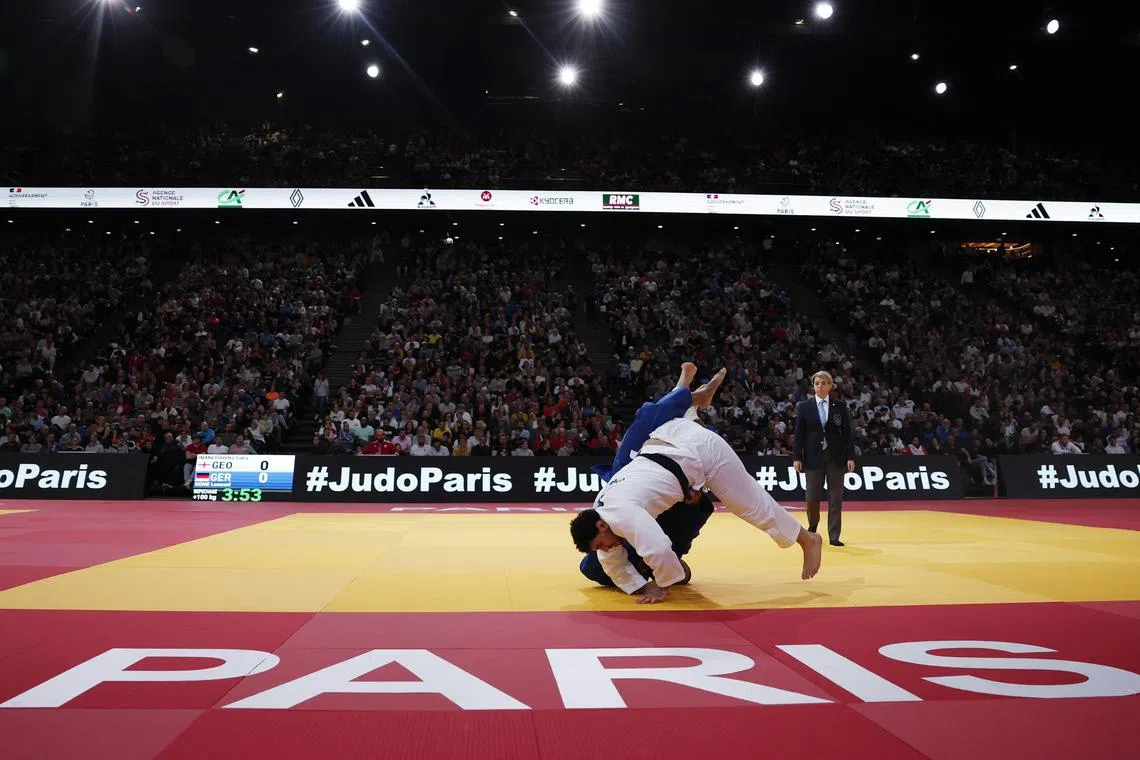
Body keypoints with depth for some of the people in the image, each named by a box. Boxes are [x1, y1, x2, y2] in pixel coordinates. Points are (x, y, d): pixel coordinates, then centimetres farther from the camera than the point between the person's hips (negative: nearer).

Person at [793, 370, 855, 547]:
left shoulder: (840, 406, 3)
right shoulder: (804, 407, 2)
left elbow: (847, 433, 3)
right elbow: (799, 434, 2)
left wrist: (850, 457, -3)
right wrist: (797, 457, -4)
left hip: (835, 456, 1)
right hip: (813, 456, 0)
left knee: (835, 497, 1)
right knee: (813, 497, 1)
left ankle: (834, 536, 8)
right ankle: (812, 526, 29)